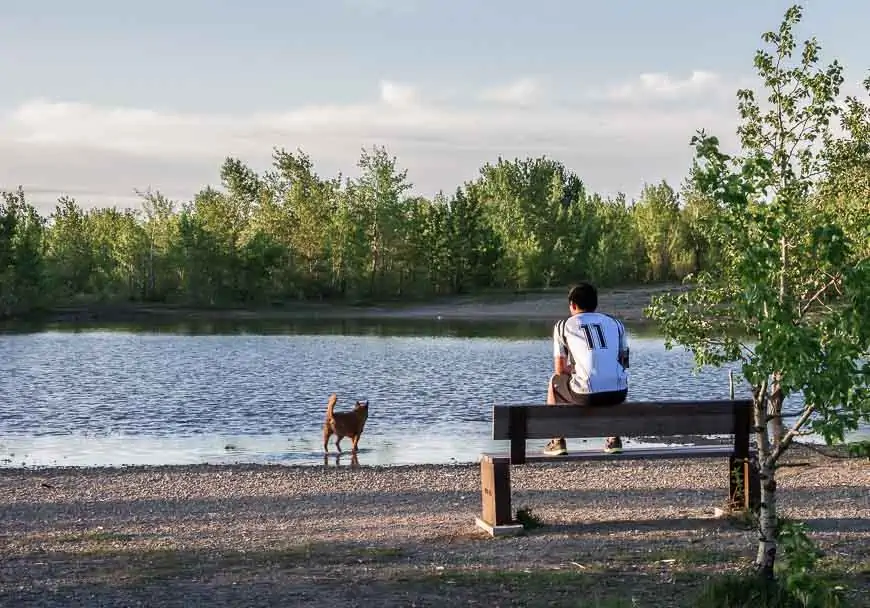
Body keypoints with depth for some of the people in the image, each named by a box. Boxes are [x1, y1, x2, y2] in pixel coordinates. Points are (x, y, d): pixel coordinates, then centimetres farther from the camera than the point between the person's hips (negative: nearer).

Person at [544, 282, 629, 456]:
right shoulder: (615, 323, 19)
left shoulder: (563, 326, 10)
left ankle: (558, 442, 28)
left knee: (555, 381, 30)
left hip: (586, 395, -3)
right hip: (618, 392, 3)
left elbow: (560, 369, 8)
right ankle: (613, 438, 32)